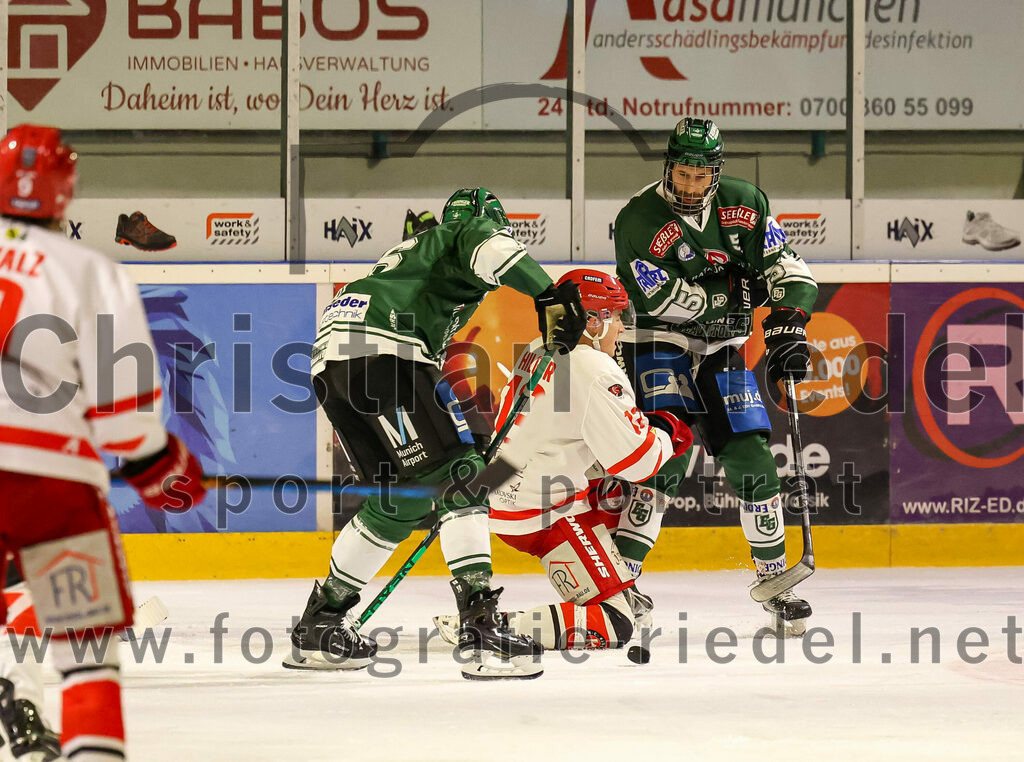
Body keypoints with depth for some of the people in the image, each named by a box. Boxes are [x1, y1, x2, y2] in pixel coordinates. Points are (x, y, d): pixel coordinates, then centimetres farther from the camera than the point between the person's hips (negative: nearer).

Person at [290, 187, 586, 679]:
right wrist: (549, 296, -21)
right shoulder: (473, 230, 14)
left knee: (402, 500, 18)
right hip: (381, 349, -9)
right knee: (457, 475, -11)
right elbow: (490, 250, -14)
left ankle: (318, 625, 25)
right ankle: (481, 629, -23)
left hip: (329, 360, 9)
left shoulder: (417, 251, 40)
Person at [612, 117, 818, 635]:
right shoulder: (638, 220, -18)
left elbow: (784, 267, -2)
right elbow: (667, 300, -22)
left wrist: (788, 325, -18)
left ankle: (774, 581, 13)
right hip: (658, 345, -5)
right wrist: (736, 290, -18)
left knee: (751, 458, -1)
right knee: (669, 452, -22)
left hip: (721, 349, 5)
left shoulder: (745, 204, -3)